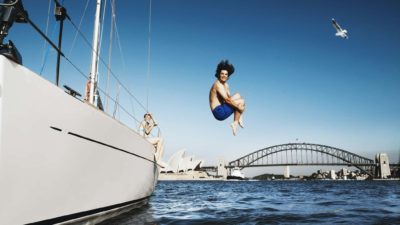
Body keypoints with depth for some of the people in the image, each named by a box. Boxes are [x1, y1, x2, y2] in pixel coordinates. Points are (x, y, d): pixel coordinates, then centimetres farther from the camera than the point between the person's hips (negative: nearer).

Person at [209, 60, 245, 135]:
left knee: (238, 95, 15)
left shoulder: (226, 85, 14)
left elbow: (229, 98, 19)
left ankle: (239, 118, 4)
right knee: (241, 102, -11)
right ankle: (235, 123, -2)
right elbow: (227, 99, -22)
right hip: (219, 112, -10)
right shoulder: (218, 84, -17)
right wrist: (239, 107, -15)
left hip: (222, 109, 10)